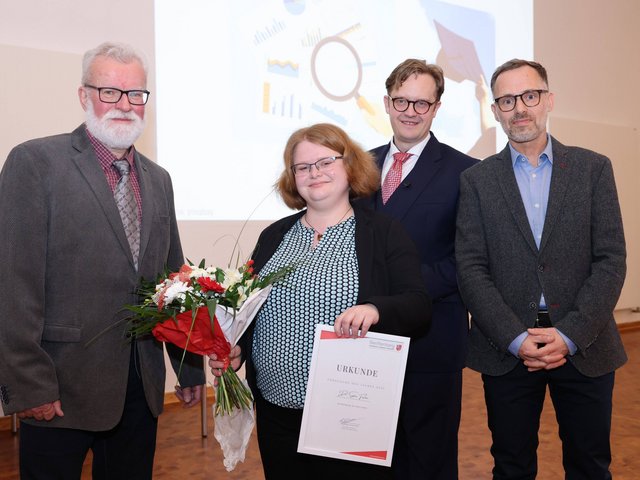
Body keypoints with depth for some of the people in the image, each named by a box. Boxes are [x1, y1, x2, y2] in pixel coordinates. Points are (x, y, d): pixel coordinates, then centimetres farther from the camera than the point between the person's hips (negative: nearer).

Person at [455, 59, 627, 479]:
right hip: (507, 348, 0)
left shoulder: (593, 168, 3)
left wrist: (570, 335, -13)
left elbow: (611, 260, -3)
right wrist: (516, 339, -13)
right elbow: (471, 268, -4)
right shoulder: (477, 180, 2)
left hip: (584, 345, 1)